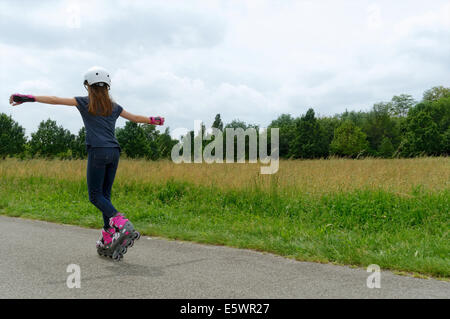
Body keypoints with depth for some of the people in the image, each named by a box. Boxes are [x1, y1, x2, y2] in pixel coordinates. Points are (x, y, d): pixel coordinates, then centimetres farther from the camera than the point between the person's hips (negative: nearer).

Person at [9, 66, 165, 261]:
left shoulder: (85, 103, 6)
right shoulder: (113, 106, 18)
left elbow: (55, 100, 3)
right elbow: (135, 118, 28)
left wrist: (28, 98, 8)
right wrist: (153, 120, 45)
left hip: (98, 152, -5)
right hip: (114, 152, 5)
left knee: (95, 196, 0)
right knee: (105, 195, 9)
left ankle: (123, 225, -22)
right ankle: (107, 241, 6)